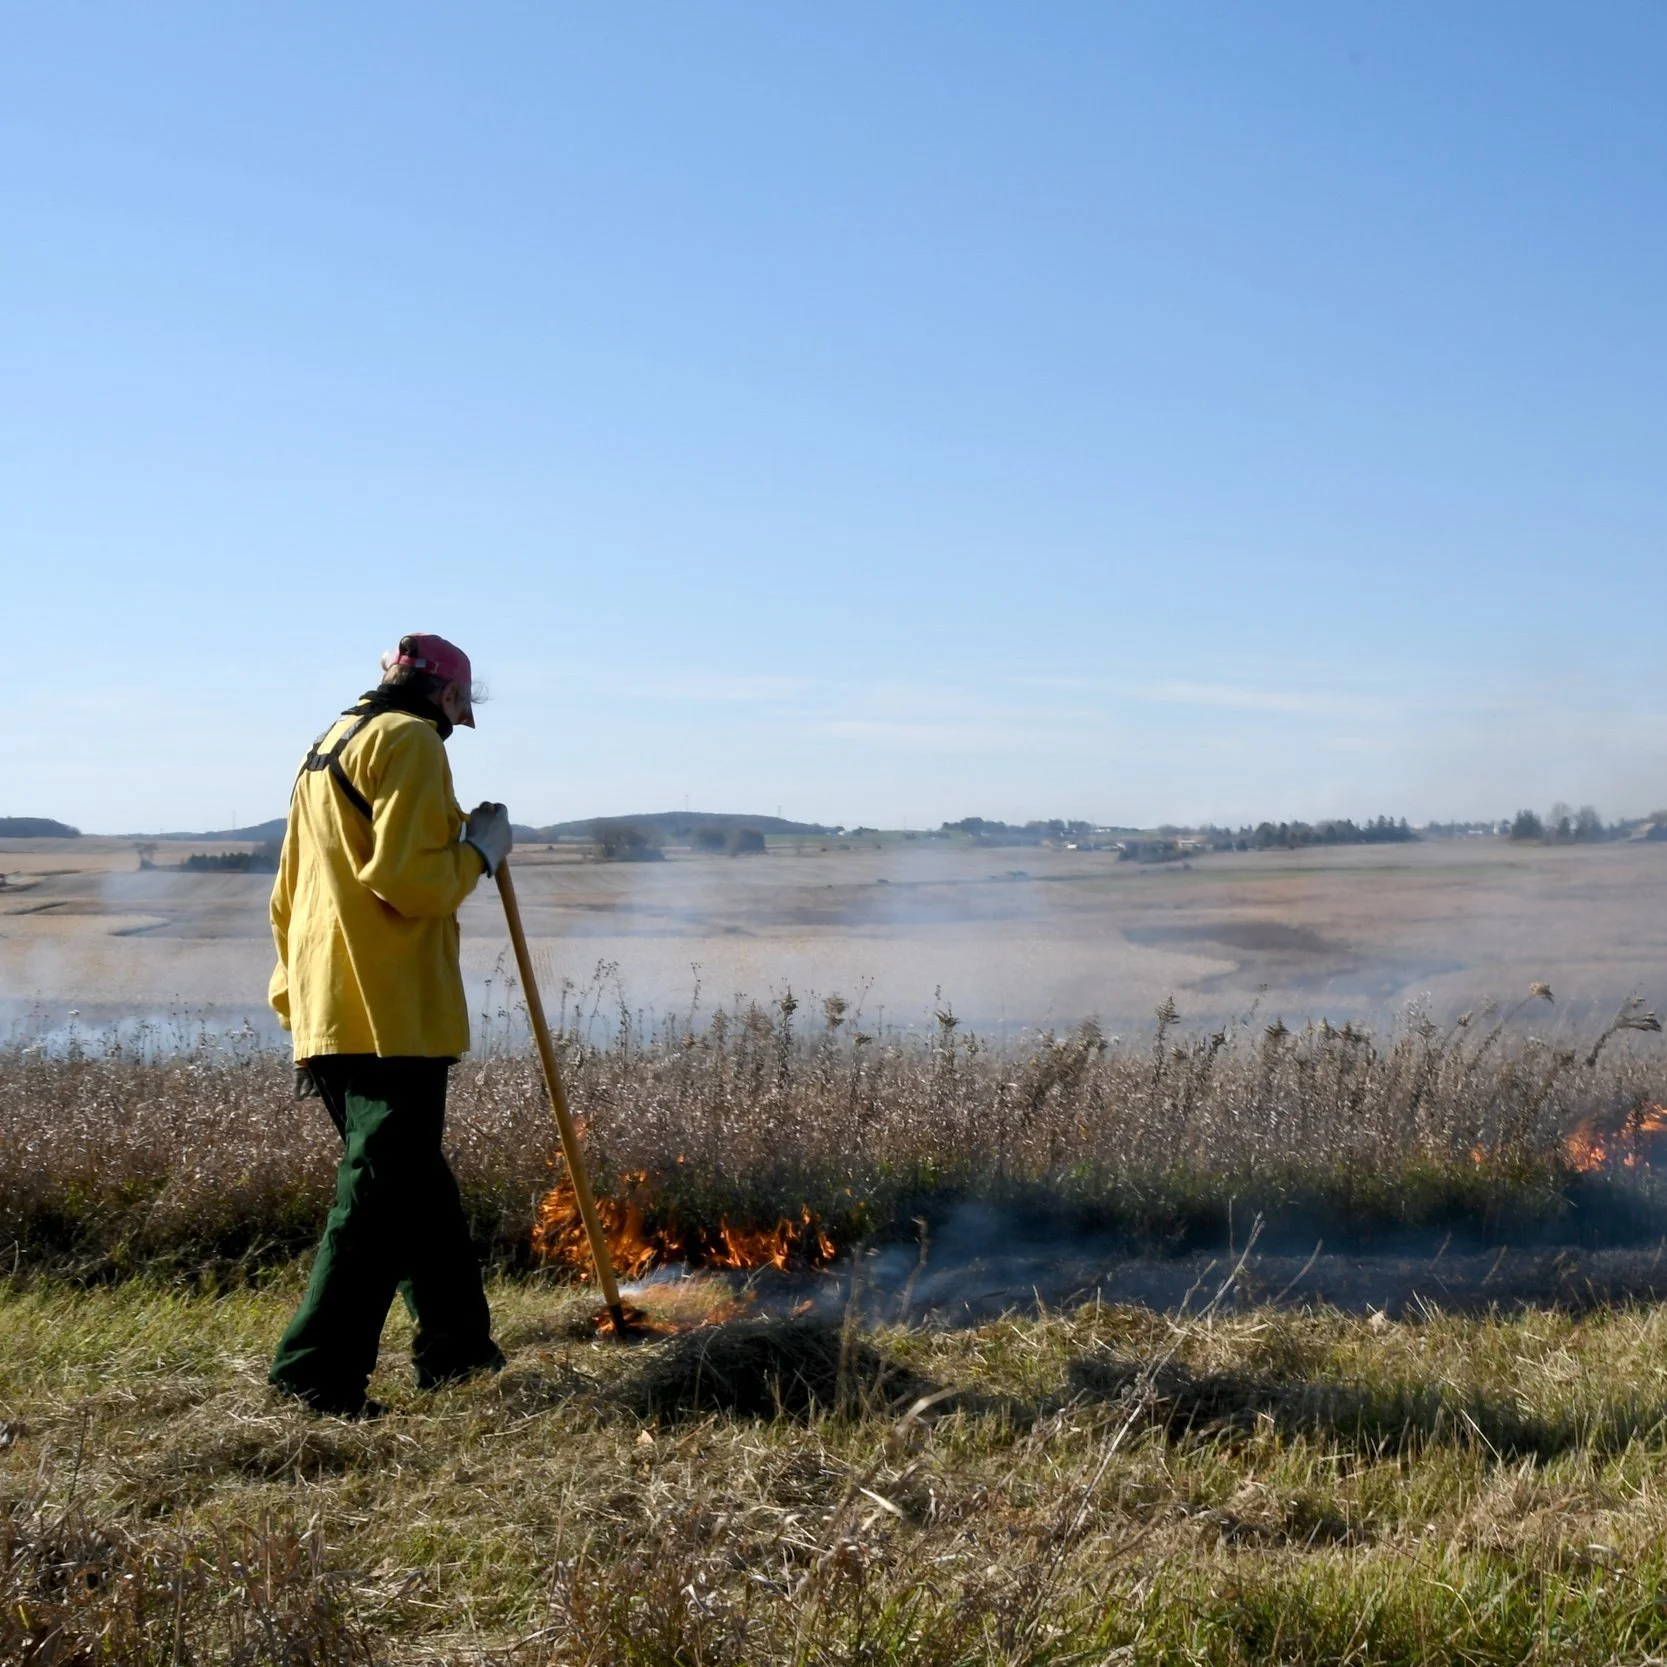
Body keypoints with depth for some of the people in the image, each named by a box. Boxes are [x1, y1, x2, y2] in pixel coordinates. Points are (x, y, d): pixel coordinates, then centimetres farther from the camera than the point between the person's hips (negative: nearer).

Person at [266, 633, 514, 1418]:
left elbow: (288, 895, 24)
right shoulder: (410, 742, -6)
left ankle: (455, 1343, 24)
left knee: (416, 1181, 17)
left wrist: (298, 1004, 25)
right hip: (391, 1016, -10)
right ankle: (317, 1372, -11)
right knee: (382, 1192, -8)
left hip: (327, 1017, 10)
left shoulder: (327, 748, 23)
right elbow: (407, 878, -20)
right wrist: (479, 850, -2)